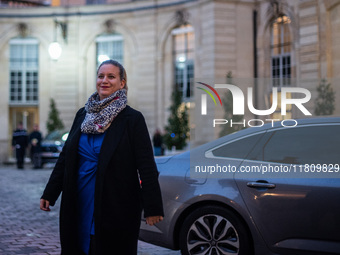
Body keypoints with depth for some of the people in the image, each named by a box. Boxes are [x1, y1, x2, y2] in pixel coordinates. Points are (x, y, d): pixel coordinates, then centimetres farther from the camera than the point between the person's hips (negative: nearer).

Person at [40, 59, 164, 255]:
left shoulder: (132, 118, -6)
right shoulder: (83, 114, 9)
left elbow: (147, 166, -9)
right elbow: (66, 156, 14)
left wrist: (152, 207, -14)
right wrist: (50, 193, 12)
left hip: (117, 207, -5)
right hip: (79, 206, 5)